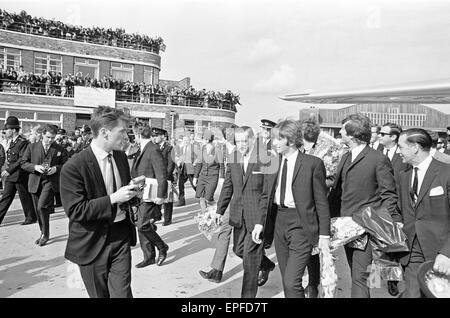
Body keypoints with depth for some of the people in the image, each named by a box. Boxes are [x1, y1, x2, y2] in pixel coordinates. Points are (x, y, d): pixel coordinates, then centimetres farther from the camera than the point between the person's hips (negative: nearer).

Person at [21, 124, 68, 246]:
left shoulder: (60, 149, 2)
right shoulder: (32, 147, 6)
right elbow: (23, 163, 6)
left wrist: (56, 168, -14)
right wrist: (35, 167, -12)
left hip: (50, 181, -3)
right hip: (35, 182, 3)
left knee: (42, 207, -18)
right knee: (38, 210, 11)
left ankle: (45, 234, -1)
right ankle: (43, 234, 28)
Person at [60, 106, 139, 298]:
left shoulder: (121, 157, 4)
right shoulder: (74, 167, -18)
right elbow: (75, 211, -20)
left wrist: (131, 190, -4)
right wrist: (113, 199, -26)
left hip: (121, 237, 4)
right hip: (92, 244, -4)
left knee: (122, 293, 3)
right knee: (99, 295, 15)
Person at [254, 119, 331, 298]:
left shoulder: (313, 164, -9)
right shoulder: (273, 164, 7)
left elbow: (321, 202, -6)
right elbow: (265, 195, 12)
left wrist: (324, 235, -6)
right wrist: (260, 222, 2)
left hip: (301, 226, -5)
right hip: (279, 223, 6)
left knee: (291, 283, -10)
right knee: (286, 282, 15)